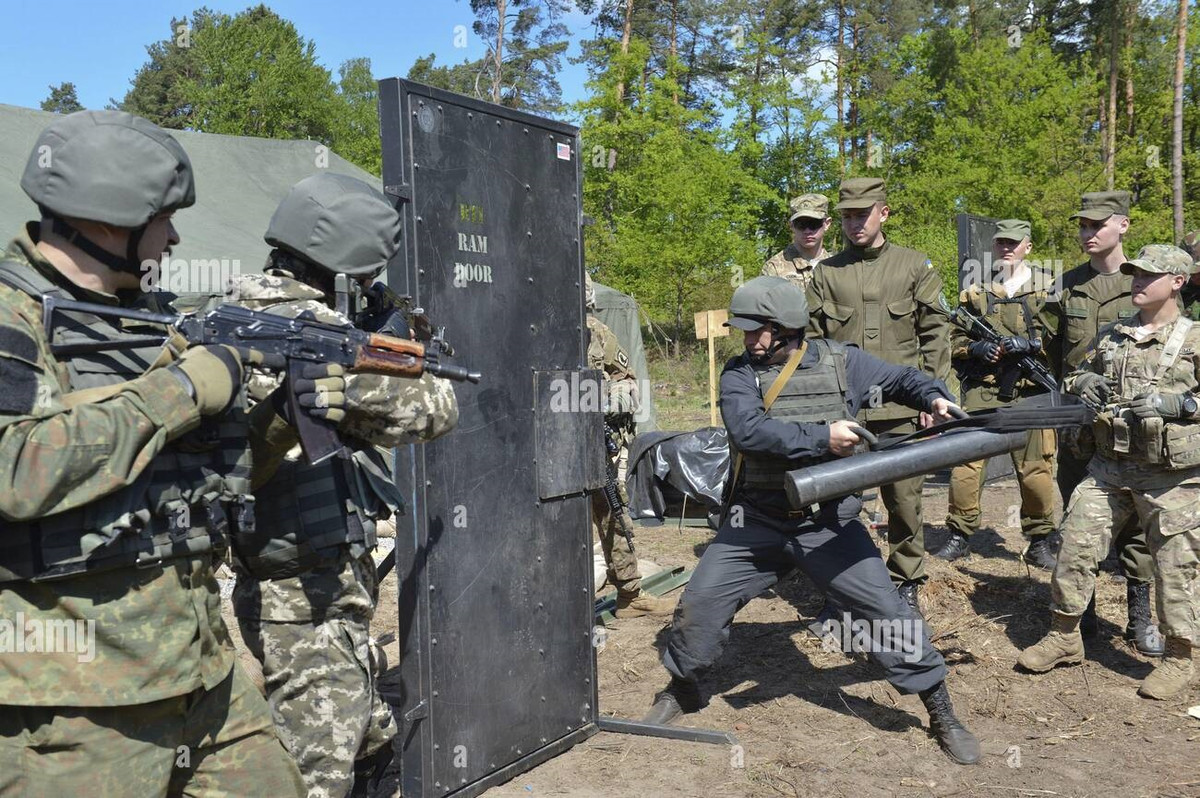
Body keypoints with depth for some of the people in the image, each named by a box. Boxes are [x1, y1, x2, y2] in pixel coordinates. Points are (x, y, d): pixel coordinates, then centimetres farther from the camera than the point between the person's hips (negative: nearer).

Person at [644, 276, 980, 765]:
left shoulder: (841, 363, -1)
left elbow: (901, 379, 14)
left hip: (829, 523, 0)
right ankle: (681, 688, 28)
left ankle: (942, 713, 17)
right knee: (701, 603, 0)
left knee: (886, 610, -2)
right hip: (755, 523, 1)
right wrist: (822, 437, -26)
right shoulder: (739, 374, -4)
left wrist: (933, 396, -6)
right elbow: (748, 430, -23)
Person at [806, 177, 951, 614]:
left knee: (905, 501, 6)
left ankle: (906, 583, 25)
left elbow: (936, 333, 6)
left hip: (900, 409, 0)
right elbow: (812, 342, 8)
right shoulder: (826, 272, 7)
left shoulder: (915, 266, 6)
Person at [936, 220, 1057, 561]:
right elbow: (953, 339, 13)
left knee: (1035, 469, 3)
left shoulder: (1045, 289, 9)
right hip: (982, 389, 1)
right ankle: (959, 535, 7)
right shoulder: (975, 291, 14)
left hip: (1030, 392, -1)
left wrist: (1030, 343, -13)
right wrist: (975, 348, -7)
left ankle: (1041, 538, 21)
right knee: (966, 462, -5)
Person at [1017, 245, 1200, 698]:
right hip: (1109, 465, 5)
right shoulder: (1111, 336, 12)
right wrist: (1082, 382, 2)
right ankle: (1064, 637, 19)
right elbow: (1079, 375, 23)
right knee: (1076, 545, 3)